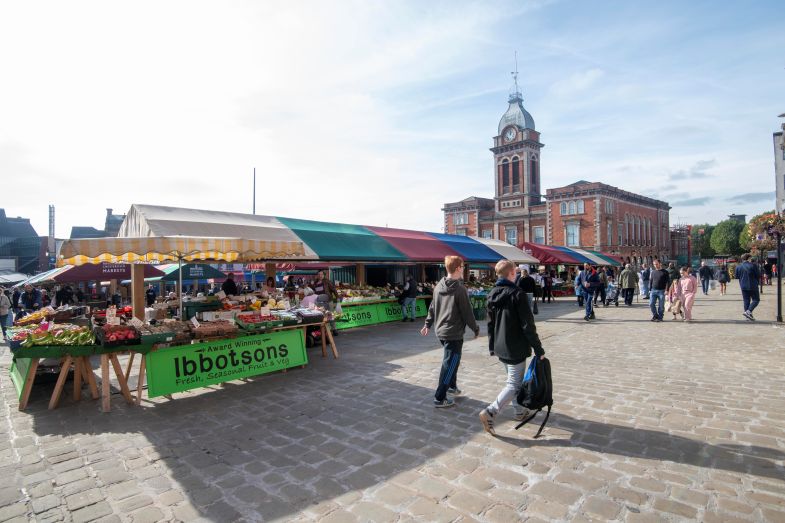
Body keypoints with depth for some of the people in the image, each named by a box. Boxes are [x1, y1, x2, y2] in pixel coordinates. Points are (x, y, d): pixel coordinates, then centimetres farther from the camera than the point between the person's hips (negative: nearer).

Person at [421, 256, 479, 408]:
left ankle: (452, 385, 37)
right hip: (454, 333, -8)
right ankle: (439, 398, 4)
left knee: (452, 360, 25)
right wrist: (476, 329, 0)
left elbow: (432, 307, 13)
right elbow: (467, 312, -13)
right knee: (449, 364, 0)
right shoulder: (460, 289, -17)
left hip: (440, 331, 8)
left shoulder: (438, 286, 5)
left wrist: (428, 324, 23)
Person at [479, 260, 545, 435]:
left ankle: (520, 411, 33)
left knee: (513, 379, 22)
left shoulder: (492, 294, 5)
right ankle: (489, 412, -12)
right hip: (516, 348, -7)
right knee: (514, 385, -1)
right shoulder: (518, 294, -16)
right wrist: (538, 349, -10)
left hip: (500, 348, 7)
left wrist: (492, 347, 19)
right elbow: (528, 326, -17)